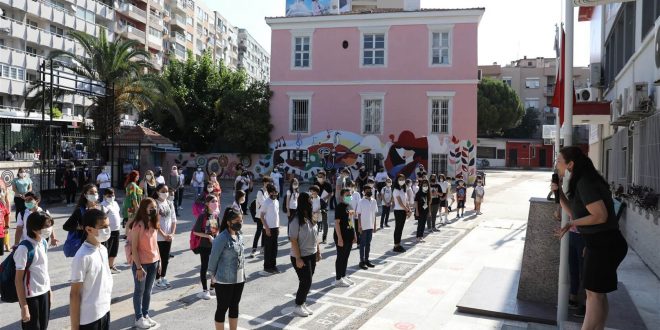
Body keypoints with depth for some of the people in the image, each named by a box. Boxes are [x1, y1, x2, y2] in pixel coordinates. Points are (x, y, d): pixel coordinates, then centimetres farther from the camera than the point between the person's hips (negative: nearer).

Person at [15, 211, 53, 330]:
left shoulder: (43, 242, 0)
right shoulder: (24, 248, -21)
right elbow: (18, 280, -17)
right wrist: (24, 307, -17)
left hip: (44, 293, 6)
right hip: (31, 297, -6)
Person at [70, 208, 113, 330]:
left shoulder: (103, 249, 2)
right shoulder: (83, 256, -21)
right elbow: (74, 294, -17)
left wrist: (106, 306, 17)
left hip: (105, 311, 7)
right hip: (89, 318, -7)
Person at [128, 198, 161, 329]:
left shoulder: (154, 223, 4)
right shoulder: (138, 225, -18)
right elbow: (134, 248, -17)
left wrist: (159, 260, 10)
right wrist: (139, 267, -18)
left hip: (153, 262, 7)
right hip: (141, 263, -6)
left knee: (148, 290, 16)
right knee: (139, 291, 7)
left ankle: (146, 315, 28)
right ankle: (139, 318, 19)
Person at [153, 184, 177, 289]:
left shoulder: (170, 203, 5)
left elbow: (173, 220, 8)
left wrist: (172, 233, -4)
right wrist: (164, 235, -15)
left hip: (169, 236, 5)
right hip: (158, 236, -5)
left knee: (166, 258, 14)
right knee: (158, 258, 5)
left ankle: (163, 278, 29)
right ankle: (158, 280, 17)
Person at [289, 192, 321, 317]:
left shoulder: (311, 219, 3)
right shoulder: (297, 221, -19)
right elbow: (293, 241, -19)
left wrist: (318, 252, 12)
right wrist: (298, 258, -20)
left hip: (312, 255, 7)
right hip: (301, 256, -7)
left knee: (307, 282, 13)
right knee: (306, 282, -2)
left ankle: (303, 304, 28)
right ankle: (298, 306, 15)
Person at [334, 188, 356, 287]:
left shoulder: (349, 206, 11)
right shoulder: (339, 207, -15)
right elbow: (336, 223, -19)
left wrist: (354, 235, 17)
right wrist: (339, 238, -22)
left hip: (349, 236, 8)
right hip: (341, 236, -8)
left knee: (346, 257, 16)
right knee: (340, 257, 0)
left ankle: (343, 276, 27)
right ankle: (338, 279, 10)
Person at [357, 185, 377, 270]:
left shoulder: (374, 201, 4)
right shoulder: (361, 202, -10)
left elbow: (374, 214, 9)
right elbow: (359, 214, -8)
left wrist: (374, 225, 8)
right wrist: (359, 226, -12)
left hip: (370, 226, 5)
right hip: (363, 227, -5)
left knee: (368, 244, 12)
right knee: (363, 244, 3)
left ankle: (366, 260, 22)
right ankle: (362, 261, 9)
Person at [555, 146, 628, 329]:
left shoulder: (585, 183, -19)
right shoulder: (581, 182, 10)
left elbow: (600, 216, -25)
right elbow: (573, 212, 14)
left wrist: (572, 223, -13)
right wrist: (559, 192, 5)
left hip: (604, 244, -10)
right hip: (600, 242, 10)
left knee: (594, 293, -2)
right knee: (598, 293, 17)